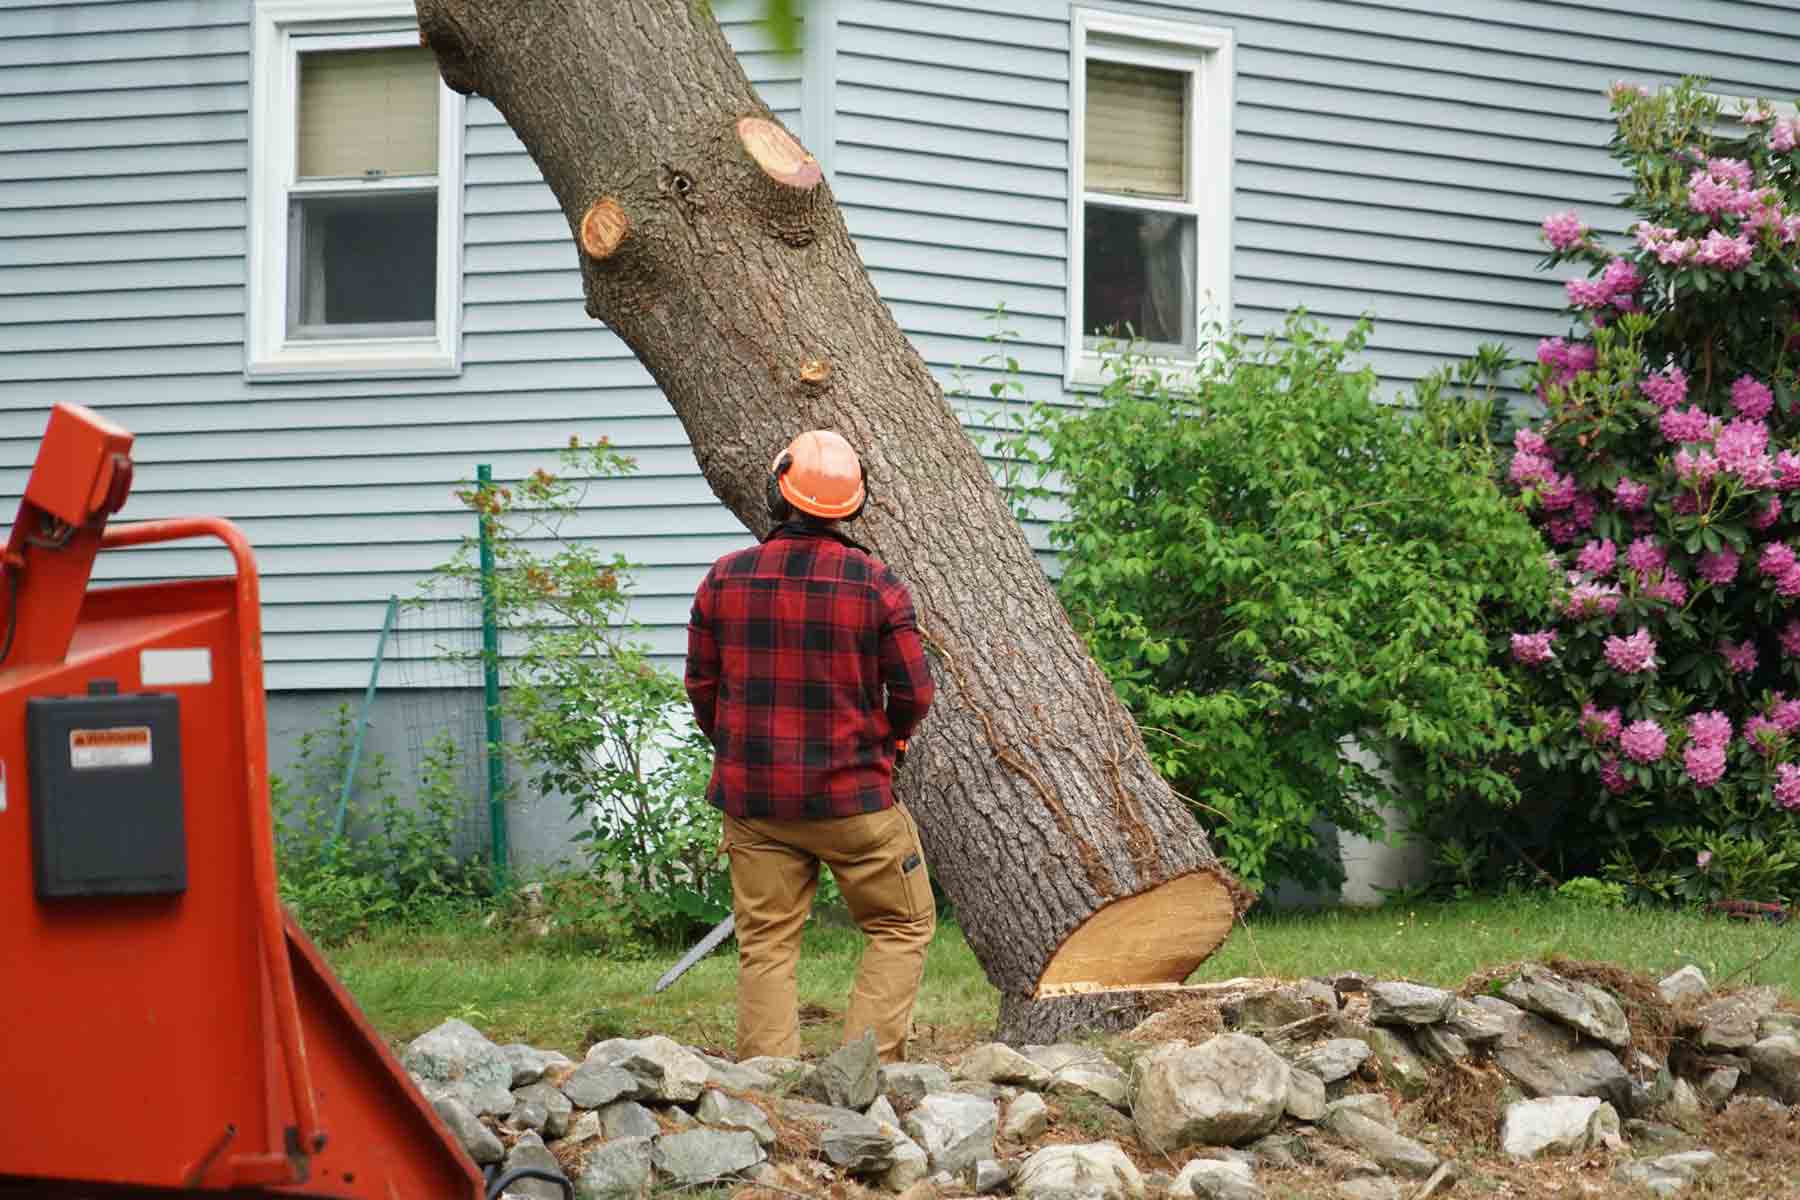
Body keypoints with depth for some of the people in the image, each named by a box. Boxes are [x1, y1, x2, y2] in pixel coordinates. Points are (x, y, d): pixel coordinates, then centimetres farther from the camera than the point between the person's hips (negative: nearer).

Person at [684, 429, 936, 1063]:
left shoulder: (725, 579, -2)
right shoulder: (875, 583, -9)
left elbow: (702, 688, 5)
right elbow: (914, 693, -5)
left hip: (753, 798, 3)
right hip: (851, 798, -2)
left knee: (766, 946, 8)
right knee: (902, 928, 12)